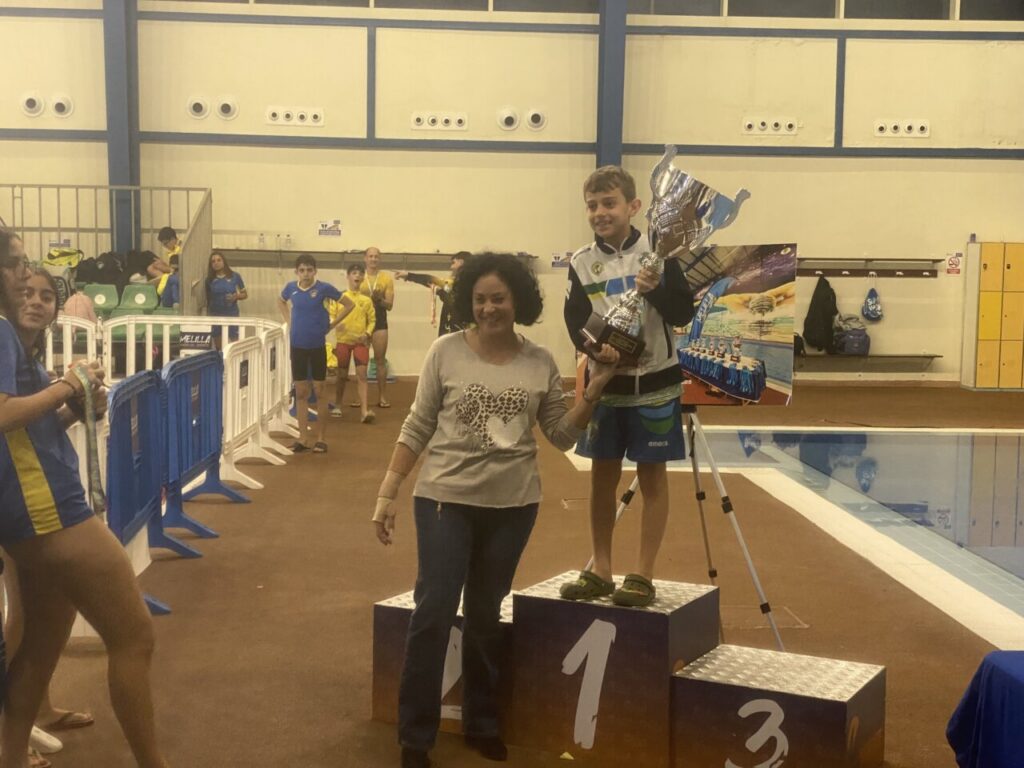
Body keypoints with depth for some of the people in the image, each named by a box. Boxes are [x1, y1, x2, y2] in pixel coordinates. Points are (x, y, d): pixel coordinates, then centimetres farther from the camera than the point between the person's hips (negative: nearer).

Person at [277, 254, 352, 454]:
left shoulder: (324, 288, -10)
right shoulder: (291, 288, -1)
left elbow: (349, 304, -1)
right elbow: (281, 302, 23)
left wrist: (332, 323, -3)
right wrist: (289, 321, 9)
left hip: (317, 346, -3)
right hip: (298, 346, 3)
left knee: (319, 391, 4)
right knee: (300, 392, 7)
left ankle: (320, 438, 13)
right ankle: (303, 438, 13)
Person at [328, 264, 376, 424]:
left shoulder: (366, 300, 4)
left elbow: (372, 320, 7)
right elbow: (331, 315, 1)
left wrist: (367, 333, -9)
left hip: (360, 341, 0)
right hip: (343, 340, 0)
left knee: (362, 374, -9)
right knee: (342, 374, 10)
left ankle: (364, 411, -15)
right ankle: (337, 406, 28)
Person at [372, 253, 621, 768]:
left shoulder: (541, 363, 1)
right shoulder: (446, 352, -5)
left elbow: (562, 437, 4)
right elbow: (417, 429, -1)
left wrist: (595, 389, -8)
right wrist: (386, 494, -5)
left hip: (513, 506, 2)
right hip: (445, 499, -2)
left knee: (485, 616, 14)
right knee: (434, 611, -6)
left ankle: (481, 725, 29)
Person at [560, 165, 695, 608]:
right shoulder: (582, 263, 1)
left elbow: (684, 313, -7)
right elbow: (576, 323, -3)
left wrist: (656, 290, -25)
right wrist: (599, 347, -22)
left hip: (654, 383, -3)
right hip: (604, 383, 3)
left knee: (651, 475, 4)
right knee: (602, 474, 9)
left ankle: (643, 576, 12)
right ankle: (600, 571, 21)